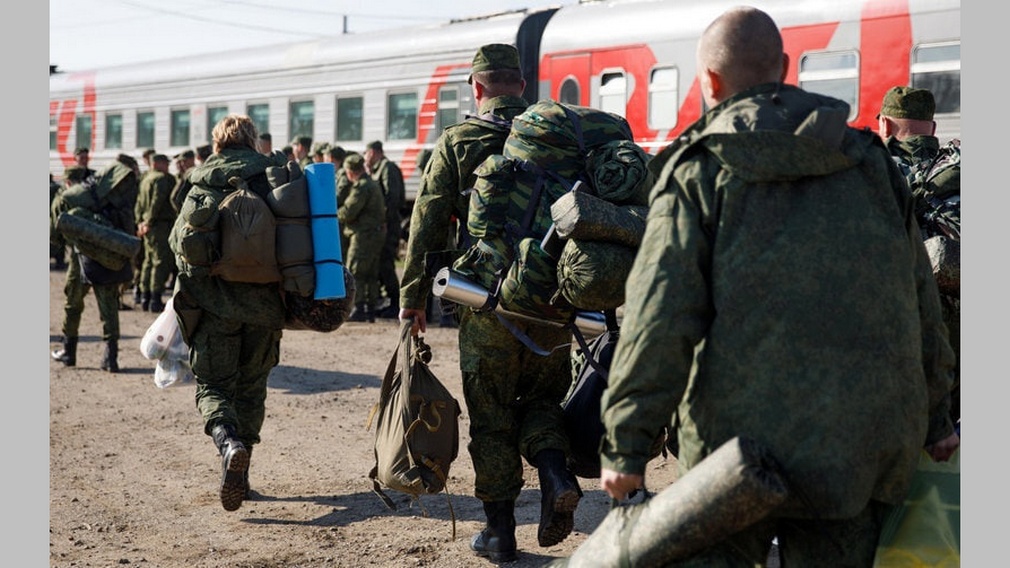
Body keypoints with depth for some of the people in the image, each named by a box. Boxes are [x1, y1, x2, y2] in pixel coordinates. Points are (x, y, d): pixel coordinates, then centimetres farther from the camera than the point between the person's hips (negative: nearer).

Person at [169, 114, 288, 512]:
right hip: (264, 301, 2)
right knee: (252, 385, 15)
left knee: (213, 384, 6)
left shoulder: (203, 183, 1)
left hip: (214, 302, -2)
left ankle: (227, 439, -24)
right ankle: (239, 476, 15)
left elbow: (179, 241, 2)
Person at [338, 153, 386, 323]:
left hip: (364, 234, -10)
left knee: (355, 272, -5)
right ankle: (371, 309, 15)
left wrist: (335, 214, 3)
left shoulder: (361, 187, -16)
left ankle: (358, 309, -6)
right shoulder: (373, 184, 16)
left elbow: (348, 212, -18)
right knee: (371, 274, 12)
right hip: (377, 232, 10)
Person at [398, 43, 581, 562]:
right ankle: (555, 474, -6)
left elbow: (427, 222, -3)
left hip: (487, 303, -2)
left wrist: (412, 296, 4)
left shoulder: (457, 141, -1)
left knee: (491, 419, 9)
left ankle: (500, 532, 15)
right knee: (542, 397, 21)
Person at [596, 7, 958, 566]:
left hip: (744, 437, -4)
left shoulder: (697, 172, -5)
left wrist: (626, 444, -9)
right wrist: (934, 418, 23)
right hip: (869, 446, 4)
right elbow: (920, 303, 13)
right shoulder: (870, 160, 9)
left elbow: (660, 318, -13)